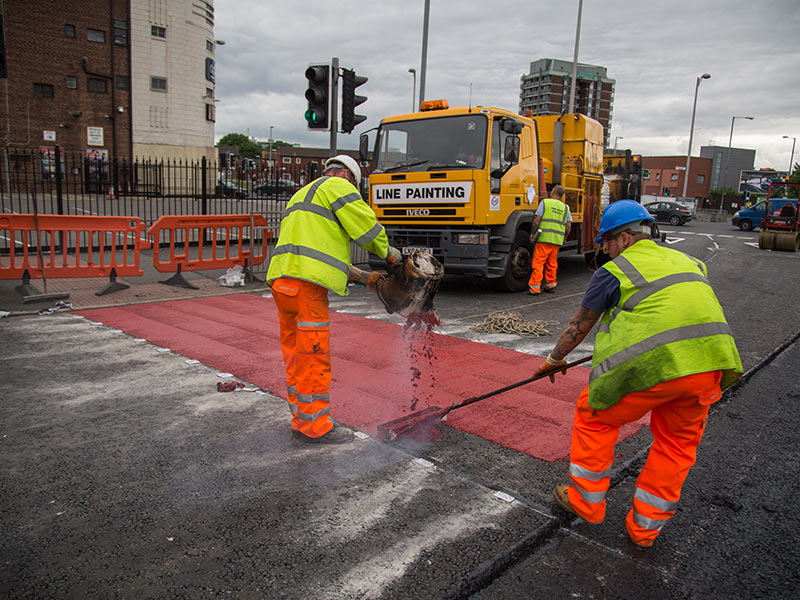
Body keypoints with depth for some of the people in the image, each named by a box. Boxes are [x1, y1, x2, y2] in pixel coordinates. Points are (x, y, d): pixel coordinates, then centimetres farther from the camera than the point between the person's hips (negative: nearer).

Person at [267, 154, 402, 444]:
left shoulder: (301, 196, 32)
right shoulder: (337, 186, 3)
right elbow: (366, 226, -5)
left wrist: (363, 277, 25)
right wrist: (388, 252, 15)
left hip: (282, 281, 10)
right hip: (305, 282, -10)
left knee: (297, 357, 15)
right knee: (314, 357, -2)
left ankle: (301, 420, 25)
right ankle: (315, 427, 8)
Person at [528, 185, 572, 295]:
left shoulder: (545, 202, 3)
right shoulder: (565, 207, 16)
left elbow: (537, 220, -4)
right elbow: (569, 225, 10)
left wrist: (532, 233, 3)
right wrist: (563, 239, 19)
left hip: (544, 237, -4)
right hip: (557, 240, 4)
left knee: (538, 262, -4)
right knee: (552, 263, 14)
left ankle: (534, 287, -7)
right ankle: (551, 284, 17)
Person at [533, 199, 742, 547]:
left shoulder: (614, 271, 6)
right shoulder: (688, 262, 24)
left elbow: (580, 325, 15)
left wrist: (555, 360, 30)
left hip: (652, 364, -6)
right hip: (708, 364, 6)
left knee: (594, 417, 16)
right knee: (677, 442, 23)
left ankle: (586, 501, 28)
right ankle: (645, 526, 32)